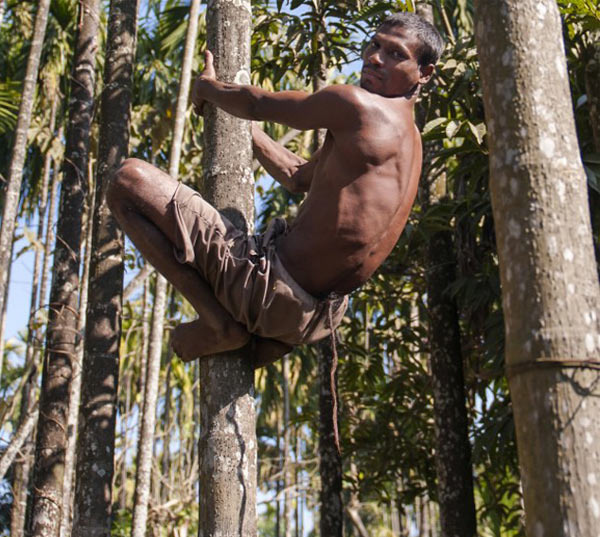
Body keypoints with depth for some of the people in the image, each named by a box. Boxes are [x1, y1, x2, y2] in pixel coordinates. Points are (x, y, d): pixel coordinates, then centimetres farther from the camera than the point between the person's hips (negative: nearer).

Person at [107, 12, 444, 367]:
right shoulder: (410, 140, 17)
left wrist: (206, 87, 19)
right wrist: (236, 119, 32)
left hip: (276, 291, -10)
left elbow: (257, 105, -3)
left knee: (130, 180, -12)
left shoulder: (355, 105, -12)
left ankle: (218, 320, -11)